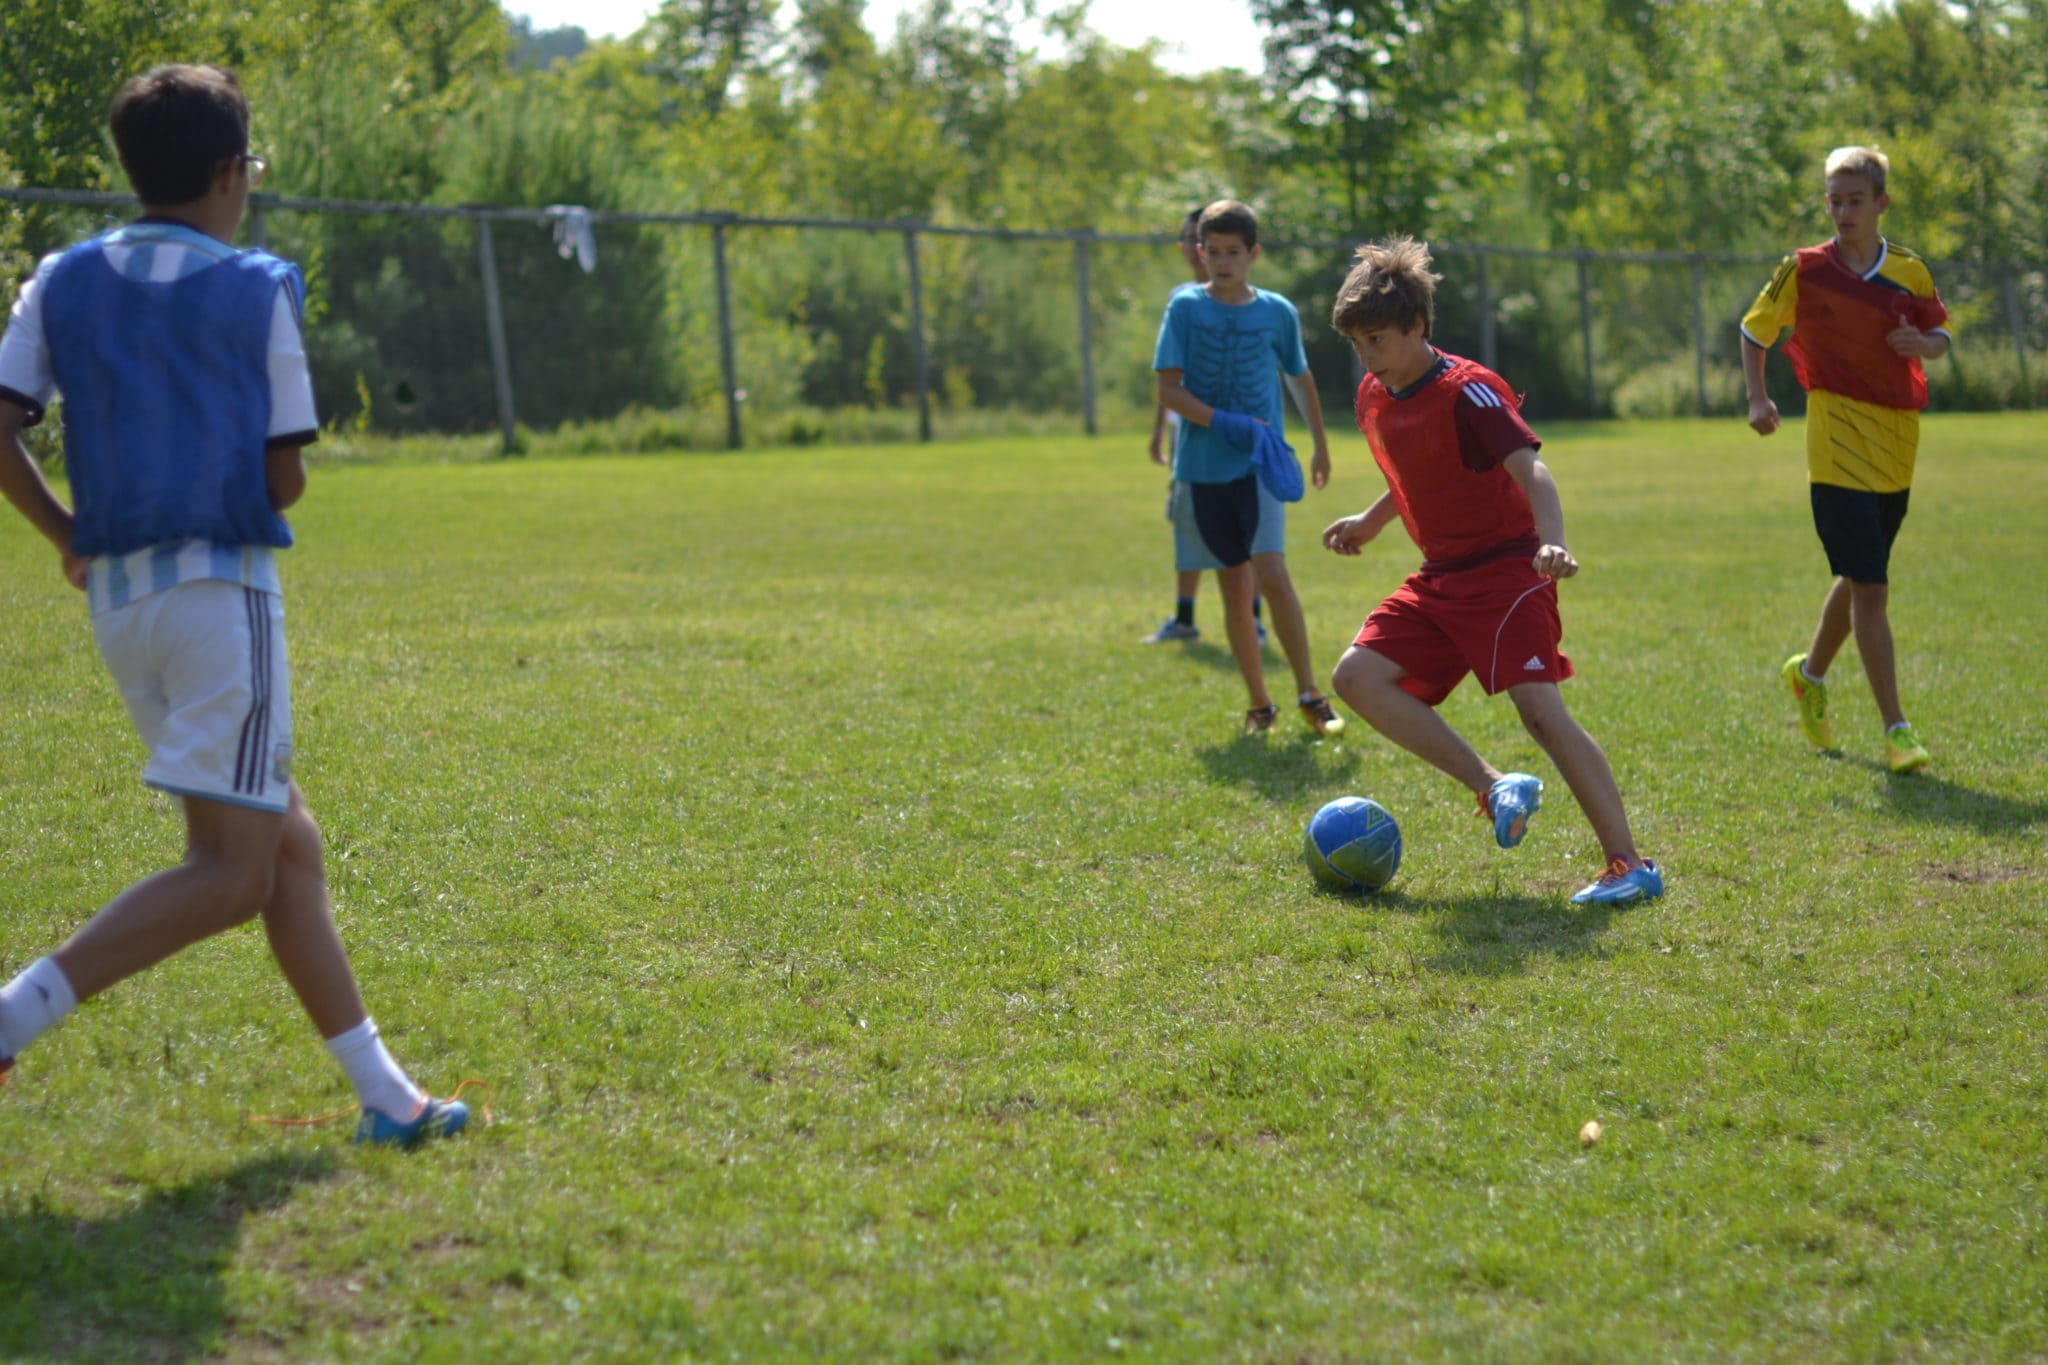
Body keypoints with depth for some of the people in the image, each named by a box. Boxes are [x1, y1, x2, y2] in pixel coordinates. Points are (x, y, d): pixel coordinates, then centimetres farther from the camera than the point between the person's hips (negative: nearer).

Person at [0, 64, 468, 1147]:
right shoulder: (257, 289, -4)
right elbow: (285, 479, -4)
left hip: (116, 599, 7)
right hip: (219, 587, -7)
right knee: (231, 874, -5)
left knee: (287, 845, 12)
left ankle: (382, 1093, 13)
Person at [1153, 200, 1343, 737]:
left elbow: (1300, 377, 17)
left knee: (1272, 575, -17)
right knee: (1235, 588, 6)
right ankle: (1259, 704, 17)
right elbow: (1169, 389, -7)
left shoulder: (1277, 312, 1)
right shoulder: (1185, 307, -2)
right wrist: (1227, 423, -20)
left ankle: (1309, 694, -6)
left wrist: (1321, 446, 26)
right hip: (1204, 467, 1)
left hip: (1261, 463, -1)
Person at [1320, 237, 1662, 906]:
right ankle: (1495, 787, -6)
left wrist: (1552, 544, -45)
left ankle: (1630, 865, -17)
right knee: (1356, 677, -8)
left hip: (1506, 570, -8)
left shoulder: (1467, 391, -16)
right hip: (1439, 577, 8)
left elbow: (1530, 468, -29)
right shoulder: (1374, 398, 8)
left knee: (1539, 708, -20)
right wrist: (1370, 522, 19)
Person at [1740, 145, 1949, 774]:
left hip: (1896, 444, 4)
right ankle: (1896, 729, -9)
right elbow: (1754, 329, 8)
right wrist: (1757, 398, -5)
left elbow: (1941, 334, 16)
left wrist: (1925, 343, -8)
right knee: (1870, 585, -11)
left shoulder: (1910, 270, 5)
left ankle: (1810, 673, 43)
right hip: (1838, 445, -4)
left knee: (1859, 577, 16)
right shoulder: (1805, 270, -3)